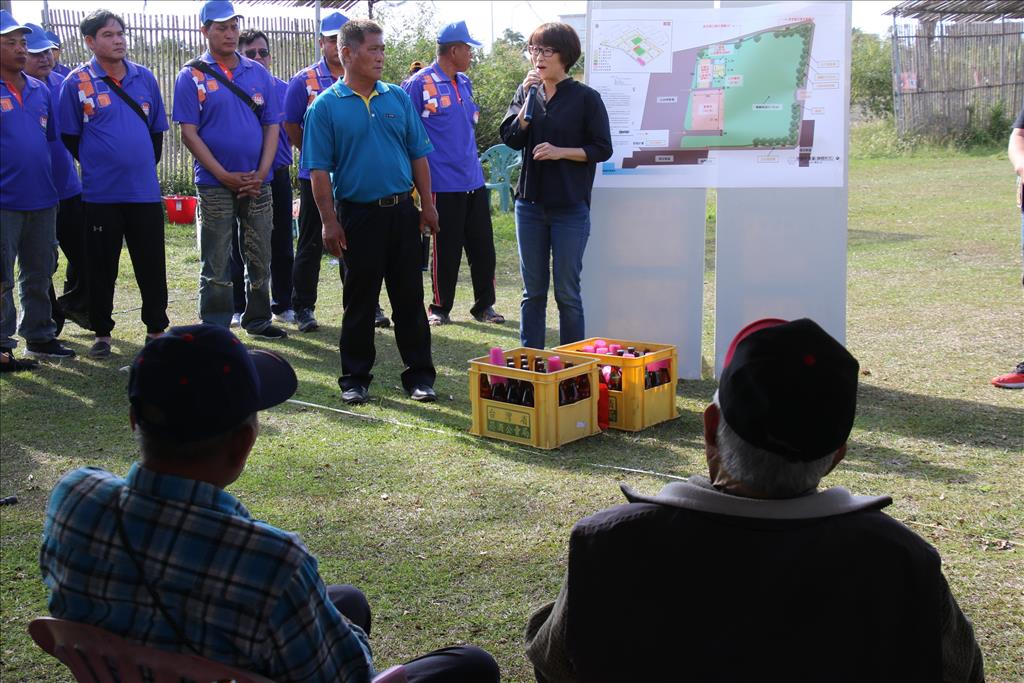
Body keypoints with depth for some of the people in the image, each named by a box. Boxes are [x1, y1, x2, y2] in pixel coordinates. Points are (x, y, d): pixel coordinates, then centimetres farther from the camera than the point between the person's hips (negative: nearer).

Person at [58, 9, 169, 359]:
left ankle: (156, 329, 18)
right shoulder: (76, 82, -3)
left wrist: (145, 165, 13)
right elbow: (70, 138, 2)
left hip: (144, 190, 3)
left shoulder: (145, 77, 7)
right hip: (100, 194, -2)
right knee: (102, 267, 6)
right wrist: (97, 166, 6)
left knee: (152, 264, 7)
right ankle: (102, 333, 17)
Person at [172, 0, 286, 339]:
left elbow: (272, 126, 7)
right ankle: (215, 330, 10)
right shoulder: (192, 76, -1)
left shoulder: (258, 73, 8)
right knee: (216, 266, 1)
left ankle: (258, 319, 25)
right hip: (215, 185, -3)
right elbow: (189, 133, -6)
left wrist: (260, 174, -7)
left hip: (257, 182, 3)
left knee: (260, 258, 11)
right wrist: (226, 176, -13)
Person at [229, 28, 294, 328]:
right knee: (239, 247, 5)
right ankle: (237, 308, 15)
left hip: (278, 177, 3)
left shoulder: (285, 90, 7)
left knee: (282, 245, 10)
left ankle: (283, 305, 21)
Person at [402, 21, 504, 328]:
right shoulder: (419, 84, -10)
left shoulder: (464, 83, 13)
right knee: (446, 251, 3)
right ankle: (440, 308, 17)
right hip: (443, 184, -7)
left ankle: (484, 305, 20)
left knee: (483, 247, 9)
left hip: (474, 180, 7)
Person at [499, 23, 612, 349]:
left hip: (570, 208, -4)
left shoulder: (586, 98, -4)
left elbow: (602, 149, -5)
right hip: (530, 203, 4)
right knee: (532, 291, 10)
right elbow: (511, 138, -3)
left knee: (567, 291, 1)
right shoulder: (527, 92, 8)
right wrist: (528, 96, -12)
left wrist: (561, 151, -17)